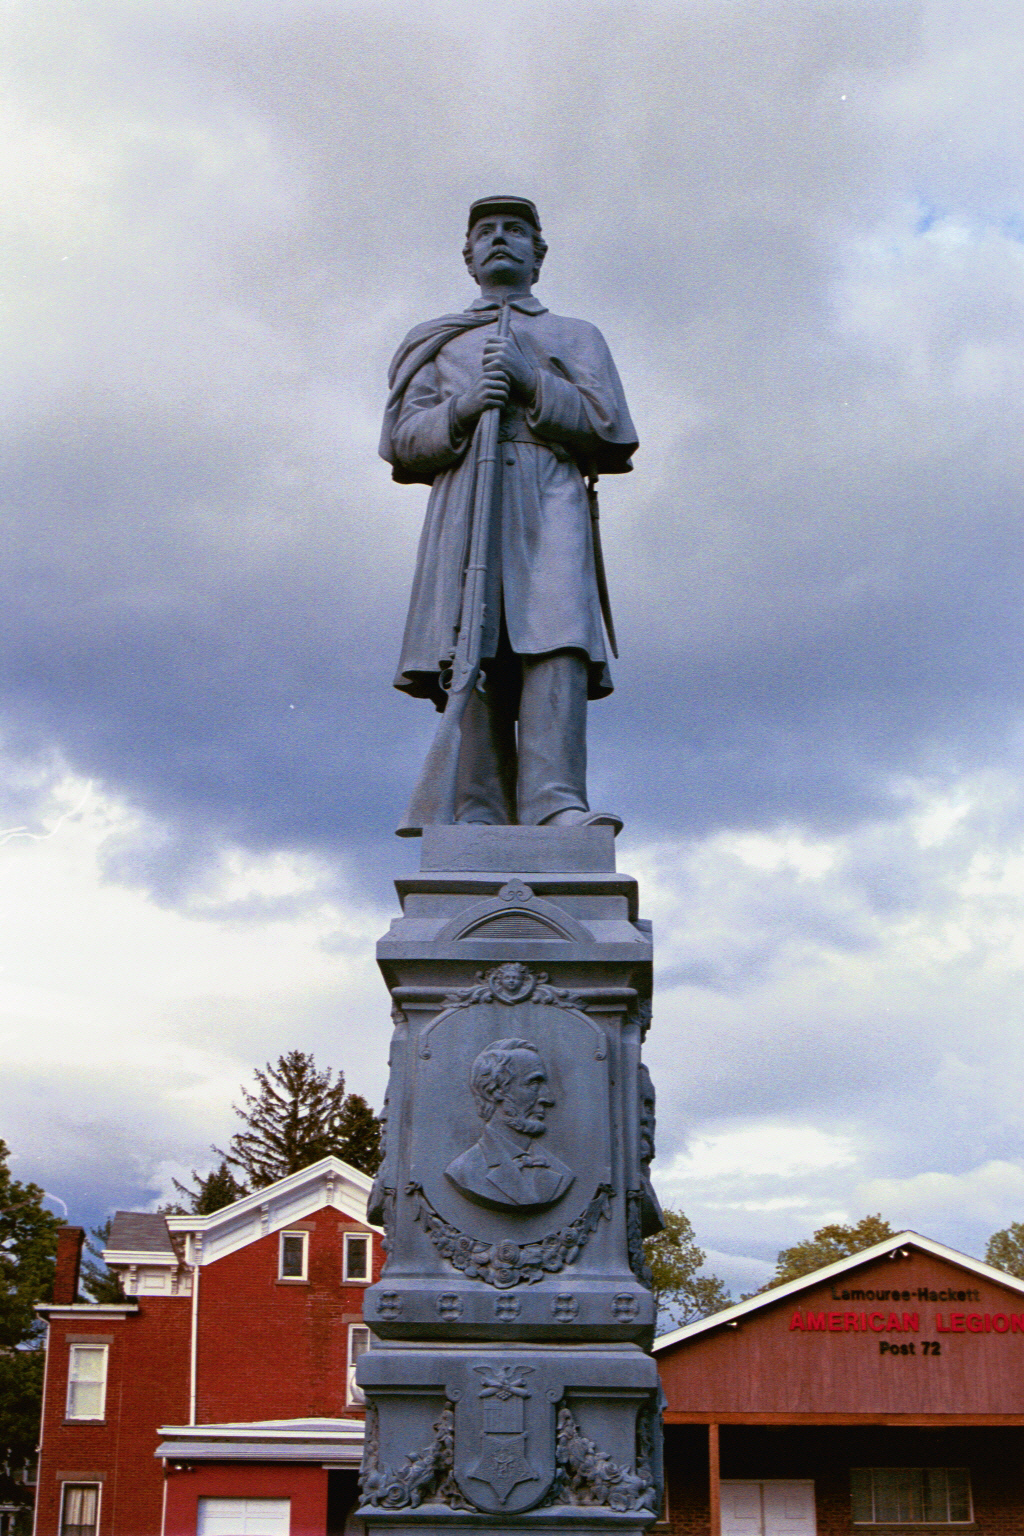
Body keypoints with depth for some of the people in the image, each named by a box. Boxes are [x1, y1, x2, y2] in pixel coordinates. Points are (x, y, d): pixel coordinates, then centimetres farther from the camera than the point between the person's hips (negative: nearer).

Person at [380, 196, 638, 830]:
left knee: (555, 636, -24)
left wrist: (531, 381, -3)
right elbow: (403, 439, 16)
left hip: (552, 499, -1)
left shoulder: (578, 337, 27)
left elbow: (605, 427, 11)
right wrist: (462, 408, -5)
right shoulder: (439, 342, 29)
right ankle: (478, 821, -20)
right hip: (464, 500, 1)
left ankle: (555, 805, -36)